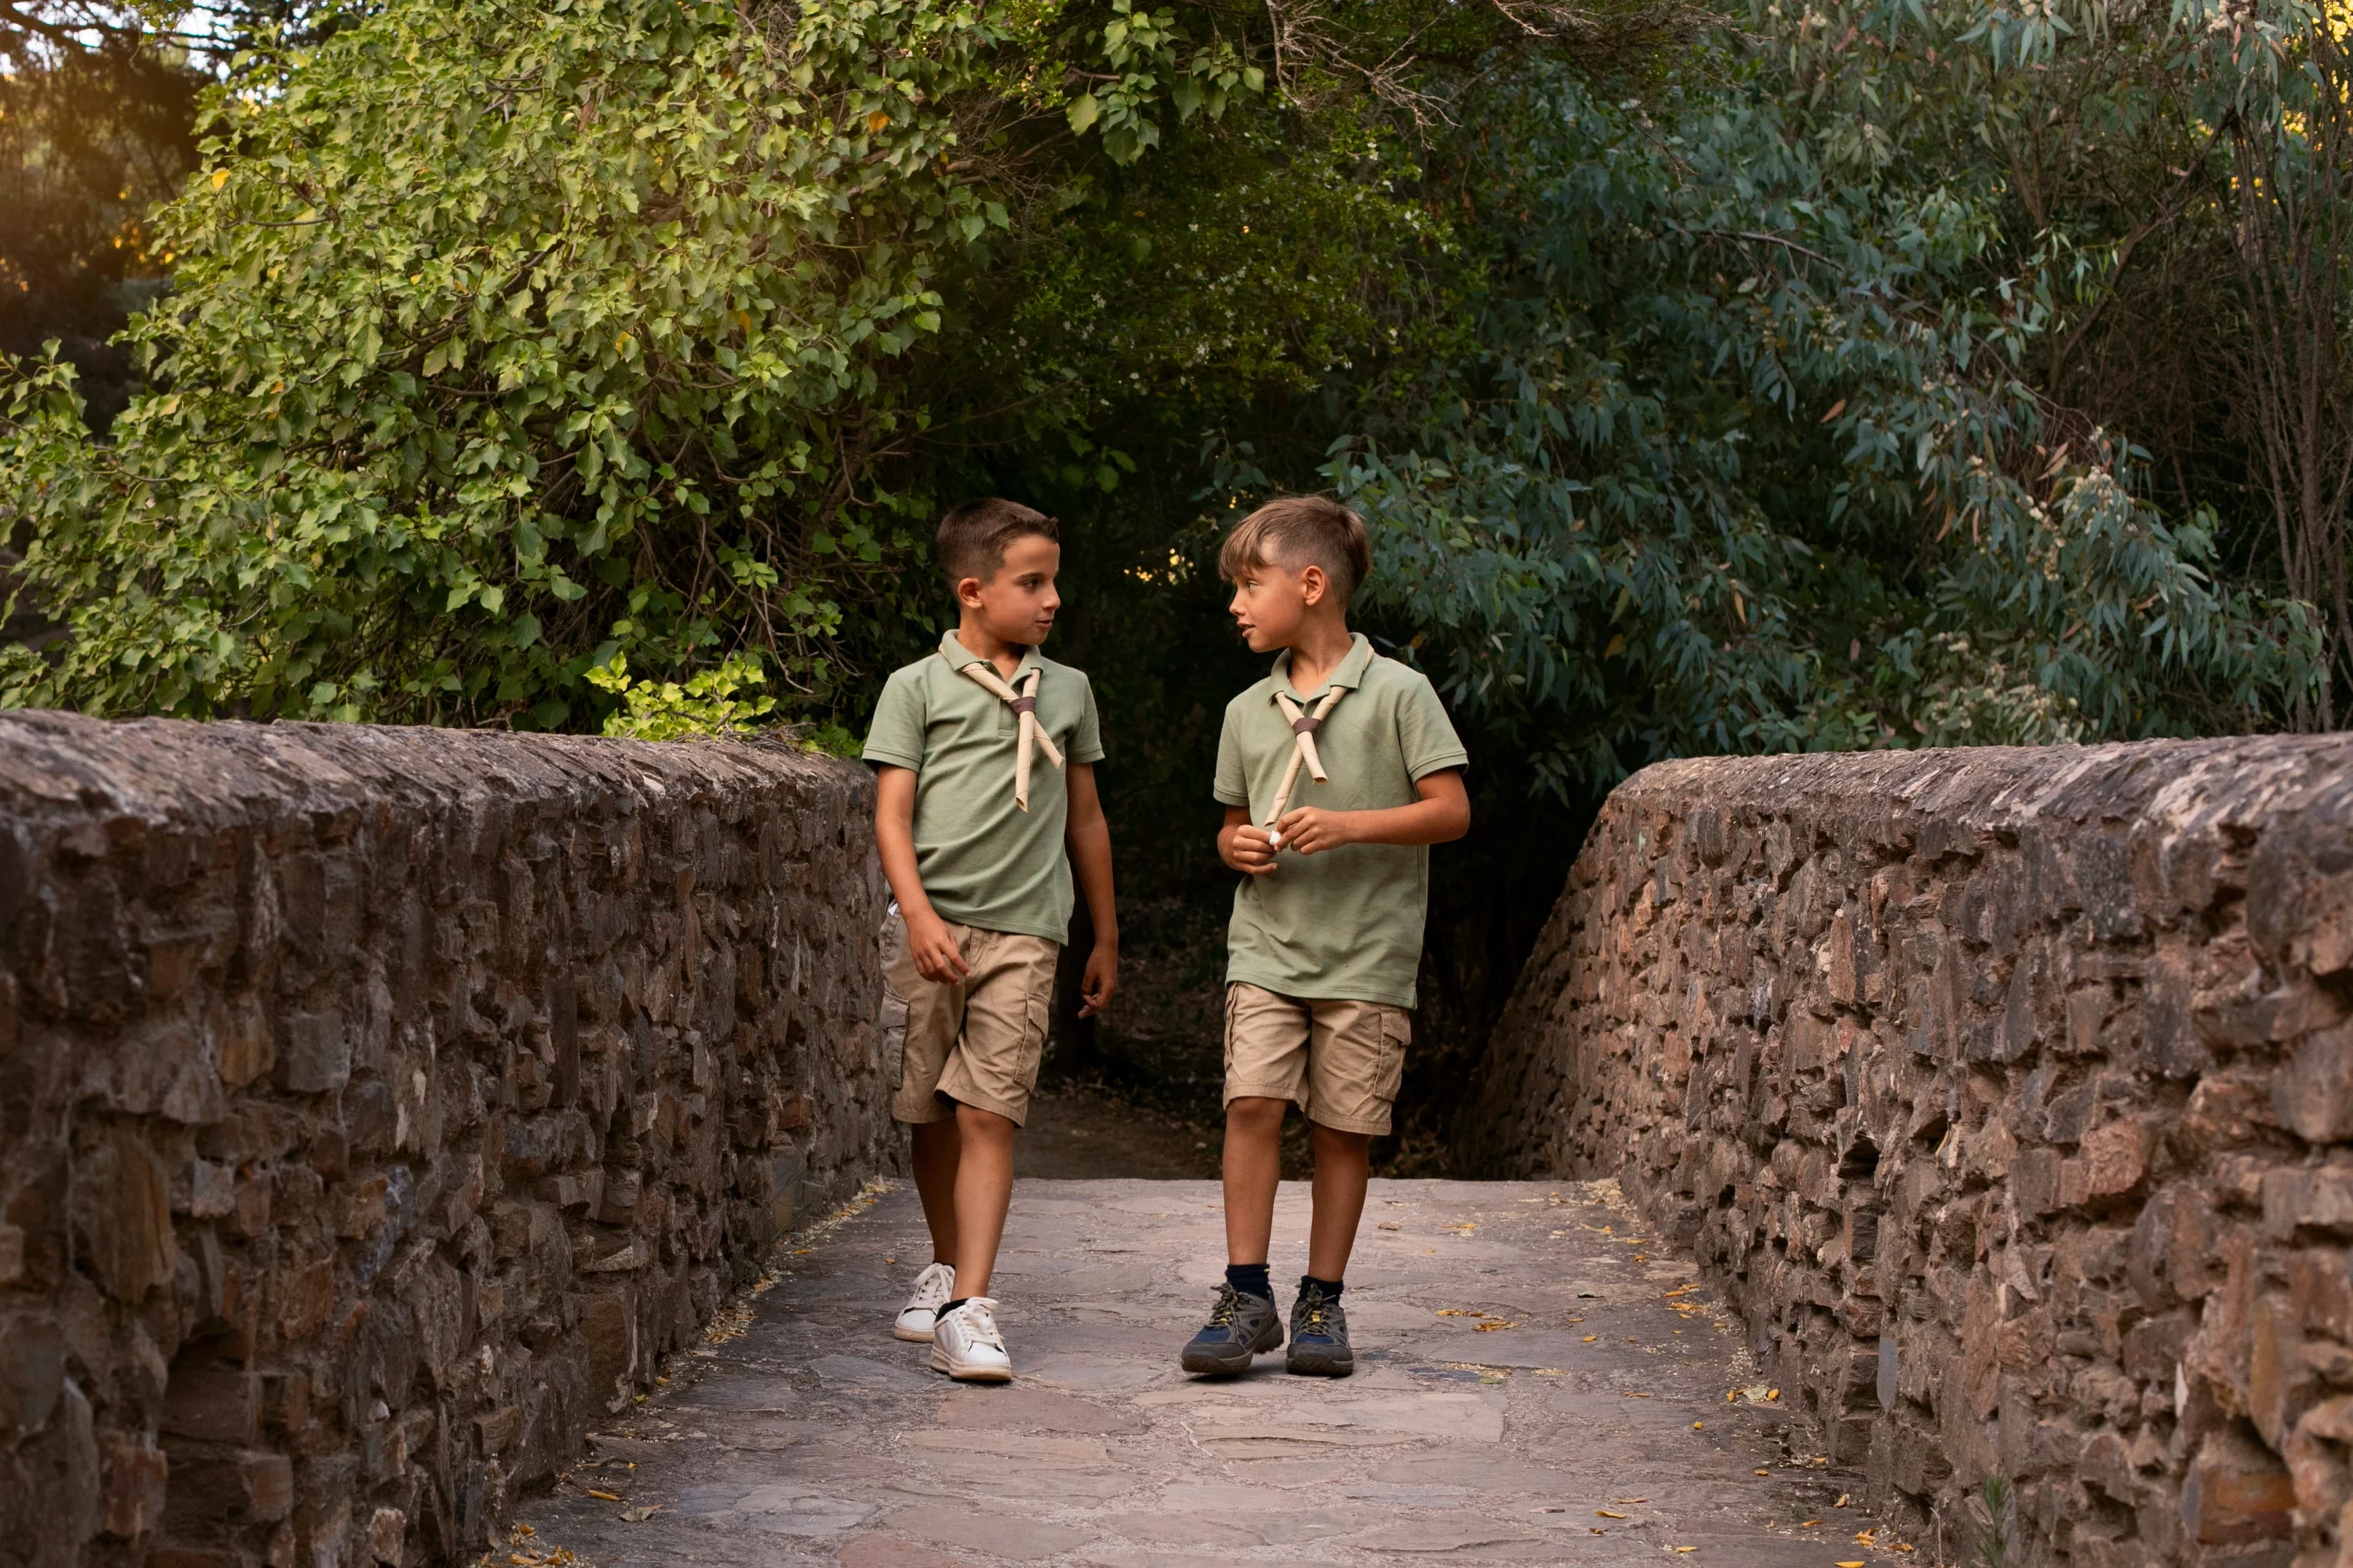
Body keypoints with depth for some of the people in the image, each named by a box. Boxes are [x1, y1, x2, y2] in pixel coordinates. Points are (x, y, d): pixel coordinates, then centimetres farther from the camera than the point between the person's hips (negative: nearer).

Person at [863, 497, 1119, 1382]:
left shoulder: (1068, 692, 15)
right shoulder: (917, 687, 5)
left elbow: (1085, 820, 22)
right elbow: (892, 815, -2)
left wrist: (1105, 938, 23)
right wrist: (920, 914, -16)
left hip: (1023, 932, 1)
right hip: (931, 926, -1)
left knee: (988, 1115, -9)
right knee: (931, 1113, 8)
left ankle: (967, 1310, -15)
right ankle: (946, 1266, 30)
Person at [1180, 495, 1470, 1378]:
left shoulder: (1397, 693, -4)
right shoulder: (1248, 711, 11)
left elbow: (1451, 811, -6)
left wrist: (1349, 825, -17)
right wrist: (1237, 845, -2)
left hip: (1367, 953, -3)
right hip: (1267, 947, 3)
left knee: (1344, 1129, 1)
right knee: (1252, 1103, -10)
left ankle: (1323, 1303, 12)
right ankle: (1246, 1296, -4)